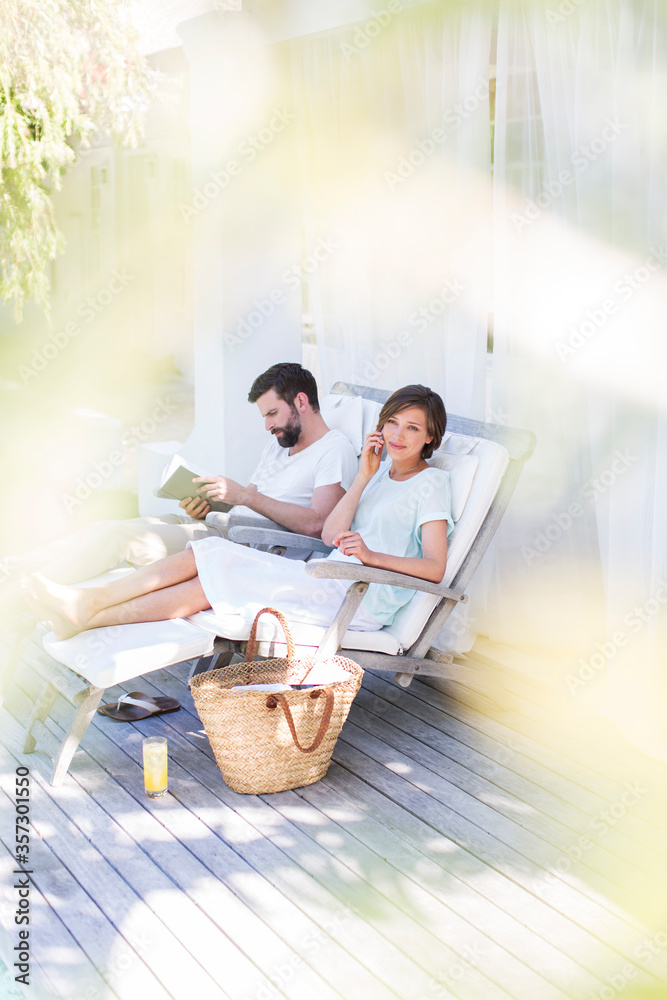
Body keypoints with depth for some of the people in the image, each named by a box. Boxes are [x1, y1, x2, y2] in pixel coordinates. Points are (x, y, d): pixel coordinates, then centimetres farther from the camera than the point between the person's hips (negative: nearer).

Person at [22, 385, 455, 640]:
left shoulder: (431, 482, 1)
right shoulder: (380, 470, 21)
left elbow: (435, 568, -9)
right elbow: (330, 534, 8)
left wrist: (371, 554, -22)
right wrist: (365, 475, 1)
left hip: (366, 598, -7)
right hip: (328, 581, 7)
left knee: (217, 577, -18)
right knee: (209, 553, -10)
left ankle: (87, 615, -19)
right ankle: (88, 601, -16)